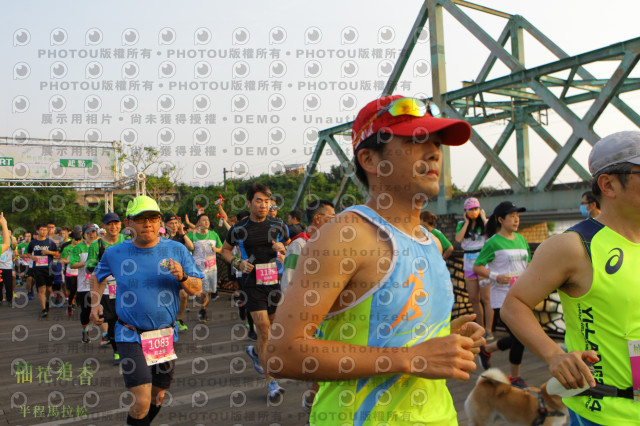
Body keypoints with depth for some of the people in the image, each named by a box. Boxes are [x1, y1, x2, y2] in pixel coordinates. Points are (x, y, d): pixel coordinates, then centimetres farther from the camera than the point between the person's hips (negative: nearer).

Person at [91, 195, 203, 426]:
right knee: (142, 402, -13)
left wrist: (182, 277, -21)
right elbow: (100, 275, 20)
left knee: (158, 397, 18)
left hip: (165, 336, 2)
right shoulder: (114, 253, -2)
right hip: (131, 336, -2)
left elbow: (197, 288, -2)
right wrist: (96, 302, 9)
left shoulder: (177, 250, -3)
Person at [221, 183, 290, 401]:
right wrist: (238, 262, -4)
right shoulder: (239, 229, -1)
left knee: (270, 328, 15)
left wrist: (282, 248, -10)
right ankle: (271, 381, -3)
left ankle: (255, 351, 49)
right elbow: (225, 249, 14)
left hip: (274, 283, 3)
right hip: (252, 284, -3)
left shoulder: (278, 226, 4)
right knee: (264, 330, -10)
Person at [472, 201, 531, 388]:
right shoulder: (493, 242, -9)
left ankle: (486, 349, 36)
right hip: (503, 298, -7)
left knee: (518, 338, 11)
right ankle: (515, 377, 18)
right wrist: (496, 276, -21)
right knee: (519, 337, -4)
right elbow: (477, 267, -8)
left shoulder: (521, 239, 11)